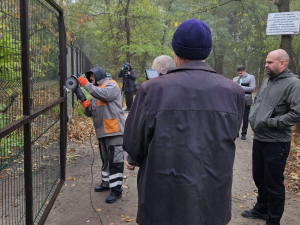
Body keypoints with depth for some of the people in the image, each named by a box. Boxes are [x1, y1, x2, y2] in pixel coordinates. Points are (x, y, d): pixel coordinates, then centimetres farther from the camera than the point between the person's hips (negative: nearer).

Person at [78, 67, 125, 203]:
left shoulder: (111, 85, -2)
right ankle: (106, 183, 33)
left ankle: (116, 189, -1)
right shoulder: (95, 90, 23)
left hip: (114, 130, -9)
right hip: (102, 131, 9)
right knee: (105, 159, 19)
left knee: (115, 160, -7)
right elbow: (90, 113, 21)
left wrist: (86, 84, -20)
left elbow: (105, 94, -26)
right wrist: (86, 106, -2)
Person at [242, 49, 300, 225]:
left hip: (276, 143, -8)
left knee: (274, 183, 5)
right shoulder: (267, 81, 11)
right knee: (259, 177, 21)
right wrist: (253, 118, 8)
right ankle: (261, 209, 41)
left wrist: (271, 122, -21)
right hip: (259, 139, 8)